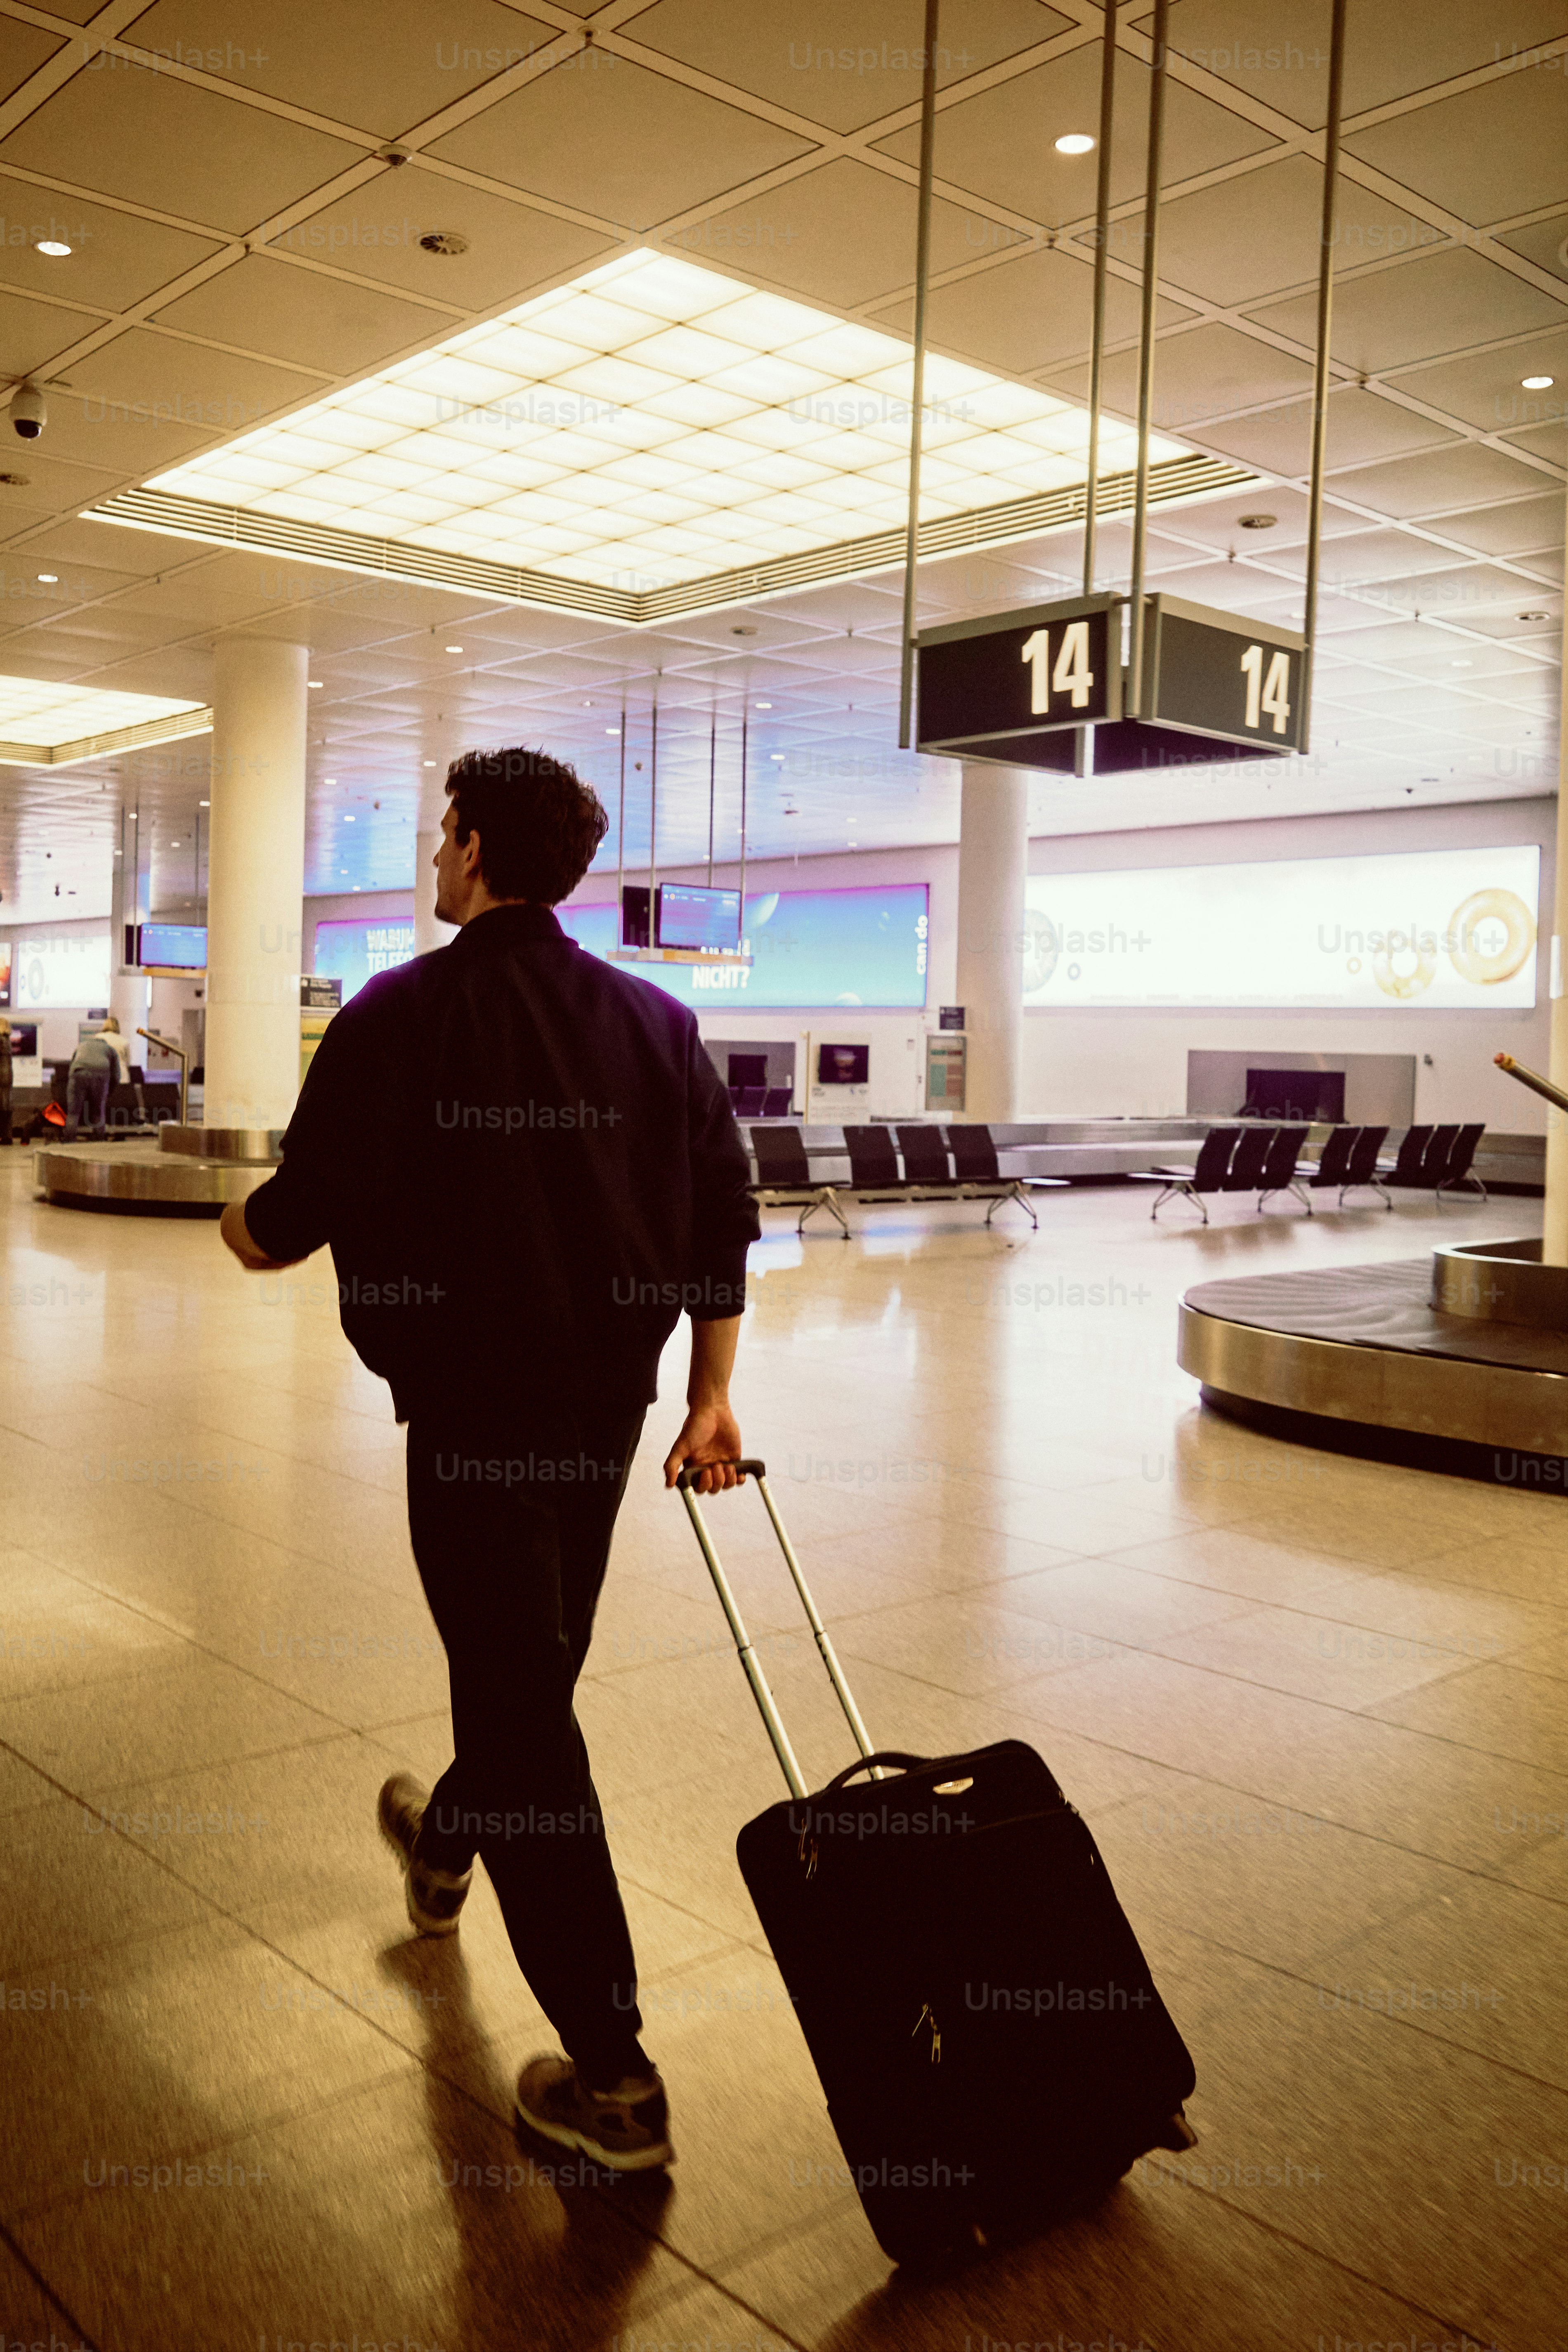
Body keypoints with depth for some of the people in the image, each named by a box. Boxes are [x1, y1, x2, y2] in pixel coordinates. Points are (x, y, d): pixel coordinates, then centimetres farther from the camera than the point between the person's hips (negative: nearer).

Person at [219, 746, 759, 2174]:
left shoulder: (402, 1016, -11)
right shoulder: (654, 1019, 4)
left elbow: (303, 1212, -10)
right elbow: (725, 1219, 3)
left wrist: (246, 1234, 14)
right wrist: (711, 1397, 8)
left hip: (473, 1406, -6)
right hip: (607, 1401, 6)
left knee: (521, 1703, -1)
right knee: (529, 1662, 25)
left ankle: (611, 2078, 3)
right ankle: (444, 1845, 54)